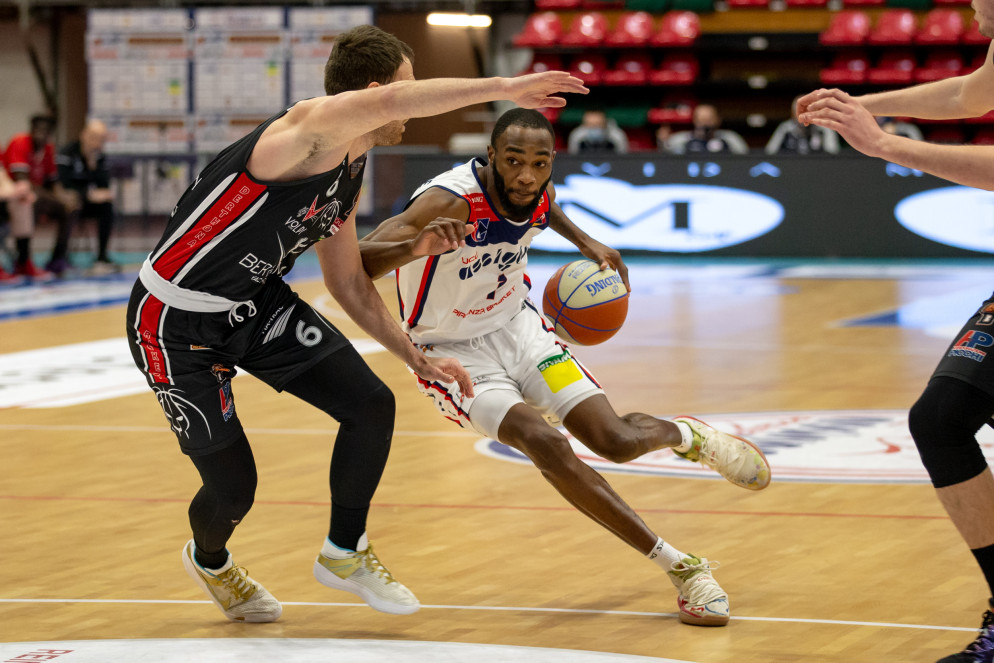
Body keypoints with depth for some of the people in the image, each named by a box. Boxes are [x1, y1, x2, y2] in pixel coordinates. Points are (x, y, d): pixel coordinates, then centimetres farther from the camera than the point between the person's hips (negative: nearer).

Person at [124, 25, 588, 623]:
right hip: (175, 325, -8)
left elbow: (349, 282, 16)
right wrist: (504, 88, -48)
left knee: (371, 404, -5)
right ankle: (209, 561, 34)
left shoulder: (351, 173, 3)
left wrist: (418, 359, 11)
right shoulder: (304, 133, -26)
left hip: (257, 303, 8)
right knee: (234, 489, -3)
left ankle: (343, 554, 16)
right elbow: (388, 103, -48)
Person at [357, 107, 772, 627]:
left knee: (617, 440, -7)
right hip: (451, 352, -5)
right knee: (543, 442, -28)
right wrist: (418, 246, -60)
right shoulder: (448, 203, -31)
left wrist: (586, 243, 8)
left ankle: (685, 435, 33)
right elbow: (355, 262, -44)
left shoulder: (540, 195, -11)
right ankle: (679, 567, -21)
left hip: (516, 327, 5)